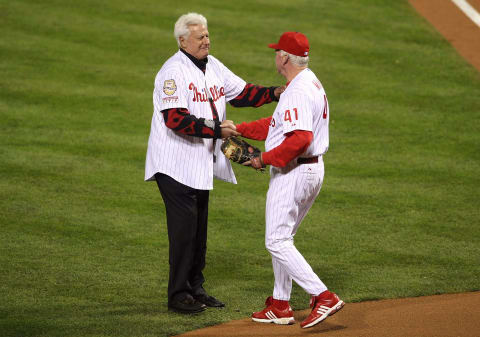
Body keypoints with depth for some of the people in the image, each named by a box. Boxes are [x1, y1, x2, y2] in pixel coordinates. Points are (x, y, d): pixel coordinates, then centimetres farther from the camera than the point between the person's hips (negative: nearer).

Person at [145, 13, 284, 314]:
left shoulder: (213, 66, 10)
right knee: (184, 228, -8)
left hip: (203, 163, 8)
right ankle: (178, 295, -1)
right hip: (177, 163, -8)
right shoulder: (173, 71, -17)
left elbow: (241, 92, 13)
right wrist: (217, 130, -30)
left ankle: (195, 288, 22)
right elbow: (176, 120, -26)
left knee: (199, 229, 13)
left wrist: (274, 93, -4)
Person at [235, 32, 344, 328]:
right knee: (282, 238, 18)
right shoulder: (312, 83, 13)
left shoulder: (298, 91, -21)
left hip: (293, 173, -11)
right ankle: (280, 306, 23)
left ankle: (323, 297, -15)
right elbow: (278, 123, 21)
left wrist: (266, 159, -22)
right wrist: (238, 129, 19)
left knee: (277, 241, -8)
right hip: (314, 170, 11)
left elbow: (300, 138, -32)